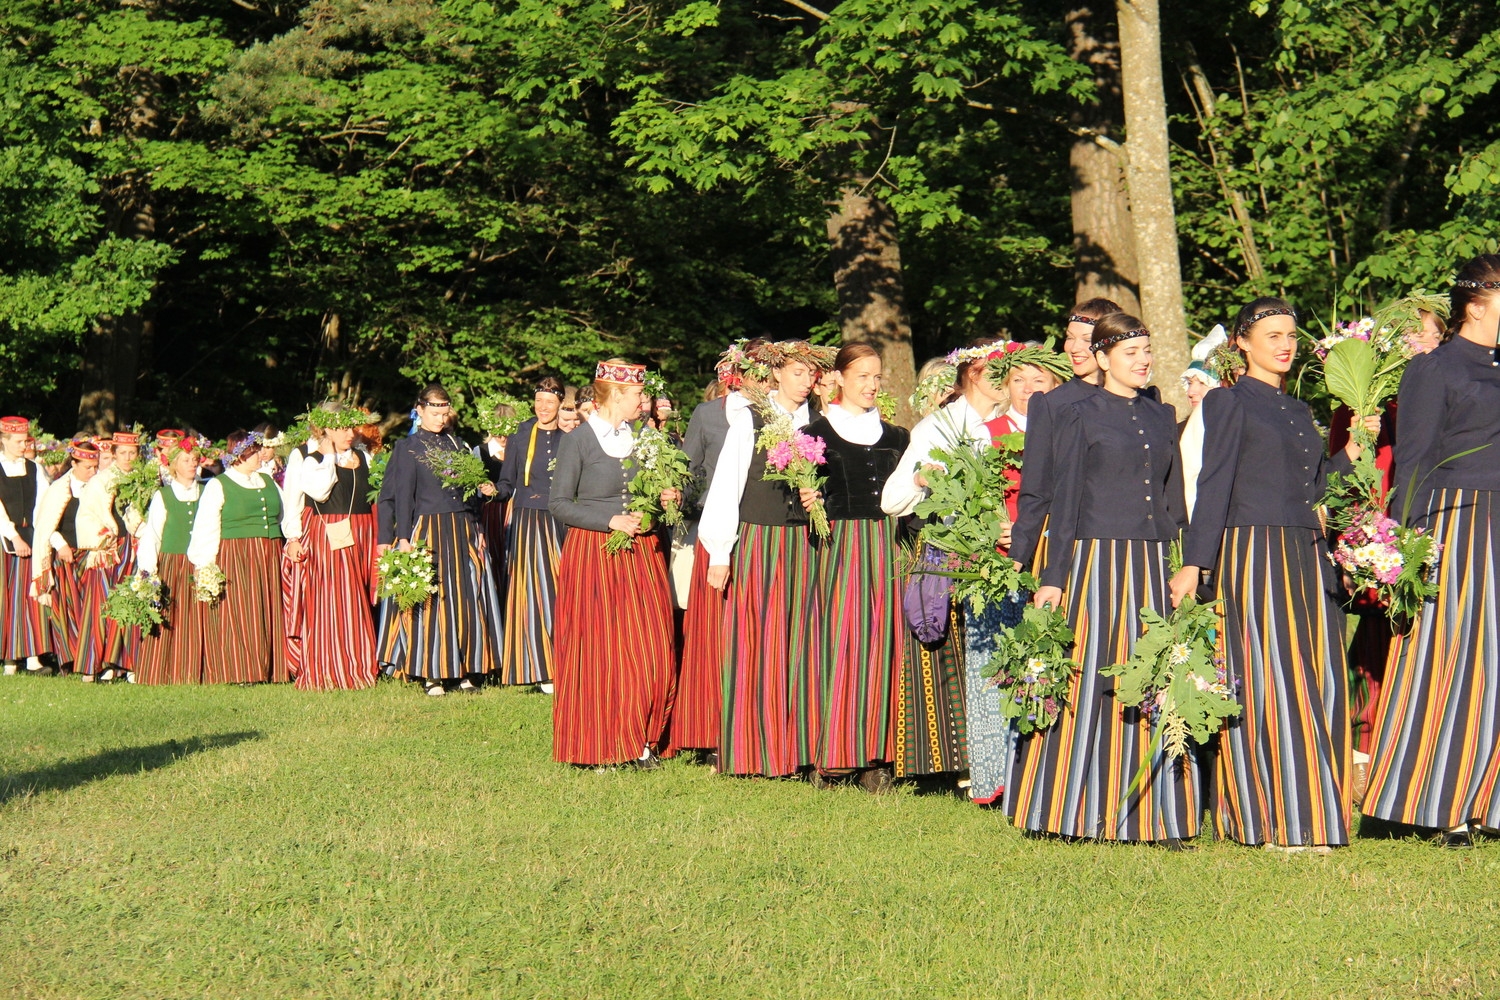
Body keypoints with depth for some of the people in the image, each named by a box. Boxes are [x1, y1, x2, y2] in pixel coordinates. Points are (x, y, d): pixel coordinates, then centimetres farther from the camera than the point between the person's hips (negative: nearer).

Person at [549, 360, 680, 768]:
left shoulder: (640, 437, 12)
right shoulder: (578, 441, -6)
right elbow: (559, 504, -8)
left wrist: (667, 498, 2)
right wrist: (611, 521, -16)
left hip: (642, 553, 5)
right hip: (595, 555, -5)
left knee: (651, 653, -1)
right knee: (597, 653, -3)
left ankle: (641, 741, 7)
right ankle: (598, 746, 6)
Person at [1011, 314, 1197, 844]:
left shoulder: (1162, 416, 15)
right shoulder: (1080, 416, 0)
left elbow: (1174, 499, 18)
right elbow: (1064, 501, -2)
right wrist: (1053, 578, -6)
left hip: (1151, 563, 5)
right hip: (1097, 561, -5)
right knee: (1091, 686, -3)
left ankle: (1152, 811, 6)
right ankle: (1083, 813, 3)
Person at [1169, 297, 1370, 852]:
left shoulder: (1298, 410, 21)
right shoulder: (1230, 402, 1)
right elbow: (1214, 488, -5)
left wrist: (1350, 454, 11)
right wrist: (1193, 564, -11)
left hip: (1306, 556, 7)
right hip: (1255, 552, -7)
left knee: (1320, 684, 3)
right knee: (1267, 683, -8)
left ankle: (1309, 815, 8)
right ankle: (1271, 821, -5)